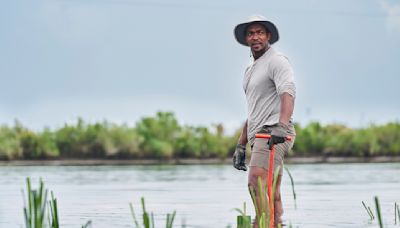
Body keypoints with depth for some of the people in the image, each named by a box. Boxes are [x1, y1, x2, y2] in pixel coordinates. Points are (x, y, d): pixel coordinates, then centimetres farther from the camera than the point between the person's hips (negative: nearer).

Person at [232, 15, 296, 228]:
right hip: (258, 137, 9)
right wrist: (240, 145, 27)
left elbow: (287, 93, -21)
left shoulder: (277, 61, -4)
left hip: (274, 133, -9)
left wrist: (282, 125, -37)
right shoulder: (251, 70, 25)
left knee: (256, 182, -26)